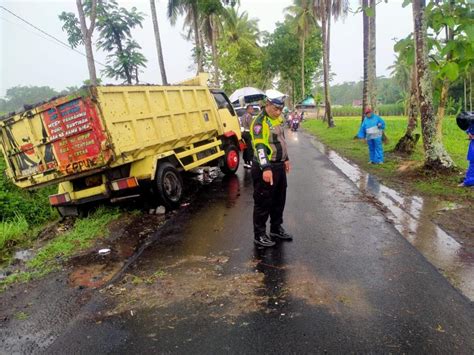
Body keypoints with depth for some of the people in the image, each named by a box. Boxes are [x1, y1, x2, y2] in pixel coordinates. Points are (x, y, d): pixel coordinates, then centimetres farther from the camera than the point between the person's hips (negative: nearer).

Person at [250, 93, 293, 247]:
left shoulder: (278, 119, 12)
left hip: (279, 166, 9)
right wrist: (266, 168, -35)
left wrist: (286, 159, 25)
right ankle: (259, 235, 13)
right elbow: (260, 146, -27)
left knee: (279, 200, 18)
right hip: (265, 168, -9)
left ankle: (276, 229, 34)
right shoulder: (260, 122, -17)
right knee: (263, 202, 0)